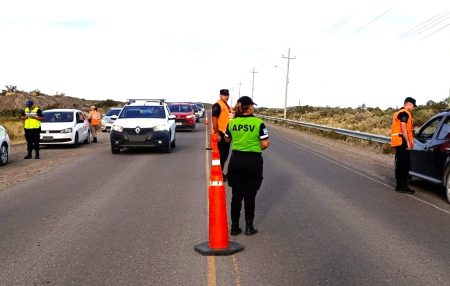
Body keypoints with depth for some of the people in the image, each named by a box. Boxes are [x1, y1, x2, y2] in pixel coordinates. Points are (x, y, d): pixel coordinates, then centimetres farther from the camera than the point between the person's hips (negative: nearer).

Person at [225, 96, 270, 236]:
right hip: (253, 160, -3)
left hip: (236, 160, 3)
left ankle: (234, 227, 17)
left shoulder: (232, 123, 0)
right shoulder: (258, 123, -11)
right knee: (250, 196, 7)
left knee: (236, 195, 11)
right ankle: (249, 227, 14)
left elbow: (227, 139, 16)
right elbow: (265, 144, -12)